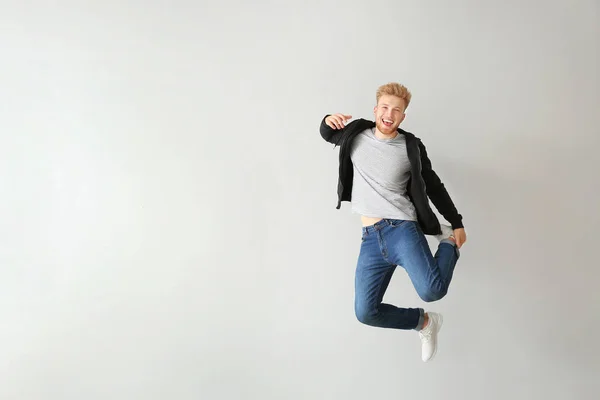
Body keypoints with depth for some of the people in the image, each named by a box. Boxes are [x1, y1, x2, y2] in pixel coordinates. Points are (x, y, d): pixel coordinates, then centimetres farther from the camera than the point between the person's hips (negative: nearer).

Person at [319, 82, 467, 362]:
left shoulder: (411, 148, 0)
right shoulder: (356, 135, 8)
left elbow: (434, 187, 11)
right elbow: (327, 135, 28)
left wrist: (457, 224, 13)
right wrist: (328, 121, 3)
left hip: (401, 229, -3)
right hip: (370, 239, 3)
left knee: (431, 291, -25)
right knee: (365, 313, -4)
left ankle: (449, 242, 9)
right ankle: (424, 322, 23)